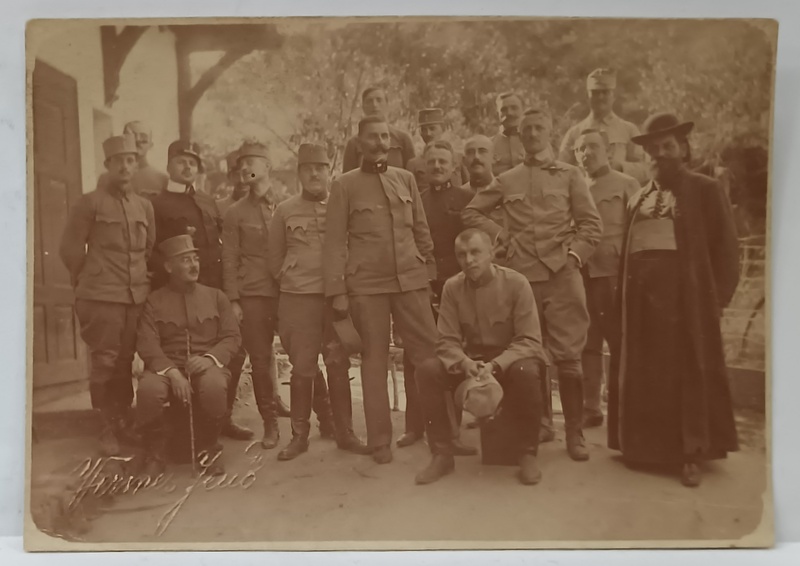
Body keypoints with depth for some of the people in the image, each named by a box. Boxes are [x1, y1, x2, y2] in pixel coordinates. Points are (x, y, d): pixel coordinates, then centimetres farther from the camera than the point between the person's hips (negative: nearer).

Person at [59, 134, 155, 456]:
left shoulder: (145, 206, 13)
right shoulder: (90, 203, -2)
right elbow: (70, 249, 0)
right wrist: (88, 281, 7)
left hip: (137, 296, 4)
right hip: (101, 296, -4)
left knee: (125, 362, 9)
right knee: (104, 363, -2)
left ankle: (122, 421, 20)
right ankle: (107, 429, 8)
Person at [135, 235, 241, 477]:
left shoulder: (216, 296, 13)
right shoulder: (154, 300, 8)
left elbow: (232, 337, 5)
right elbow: (147, 345, -3)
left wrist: (209, 358, -15)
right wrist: (171, 371, -21)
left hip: (207, 365, 0)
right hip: (166, 367, 0)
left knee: (214, 385, -36)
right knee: (148, 388, -35)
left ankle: (208, 448, -7)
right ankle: (154, 453, -6)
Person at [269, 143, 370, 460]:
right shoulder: (284, 211, 5)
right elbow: (275, 258, 12)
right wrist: (290, 280, 8)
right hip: (298, 298, -1)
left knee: (339, 366, 6)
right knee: (302, 368, 2)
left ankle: (345, 433, 16)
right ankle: (299, 435, 14)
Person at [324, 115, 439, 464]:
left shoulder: (406, 179, 11)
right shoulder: (344, 185, 2)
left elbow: (421, 230, 15)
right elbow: (334, 242, -1)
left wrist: (430, 272, 12)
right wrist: (337, 291, -6)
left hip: (411, 280, 3)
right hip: (366, 285, -2)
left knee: (429, 352, 1)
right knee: (375, 360, 3)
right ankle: (379, 441, 14)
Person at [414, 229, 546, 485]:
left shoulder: (516, 283, -16)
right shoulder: (452, 287, -7)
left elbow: (530, 341, -19)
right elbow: (447, 341, -7)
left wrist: (495, 365, -34)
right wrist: (464, 363, -30)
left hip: (512, 360, -3)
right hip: (472, 360, 3)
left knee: (525, 371, -37)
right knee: (428, 371, -23)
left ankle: (529, 454, -14)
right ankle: (442, 454, -8)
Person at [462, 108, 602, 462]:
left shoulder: (569, 175, 8)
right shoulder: (506, 181, 12)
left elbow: (591, 224, 6)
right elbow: (470, 213, 18)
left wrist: (574, 255, -6)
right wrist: (499, 234, 5)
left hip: (562, 275, -1)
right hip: (521, 277, 2)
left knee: (568, 356, -3)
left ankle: (574, 433, 7)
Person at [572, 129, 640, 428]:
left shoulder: (626, 185, 5)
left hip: (615, 273, -3)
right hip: (581, 274, 4)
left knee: (622, 344, 1)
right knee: (587, 345, 7)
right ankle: (590, 408, 15)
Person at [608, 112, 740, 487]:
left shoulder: (704, 190, 6)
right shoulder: (637, 199, 18)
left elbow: (725, 246, 0)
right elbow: (626, 252, 13)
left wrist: (718, 297, -9)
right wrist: (622, 300, 4)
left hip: (687, 296, -4)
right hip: (641, 295, 4)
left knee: (691, 371, 0)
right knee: (642, 374, 7)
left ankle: (692, 454, 10)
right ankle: (645, 445, 20)